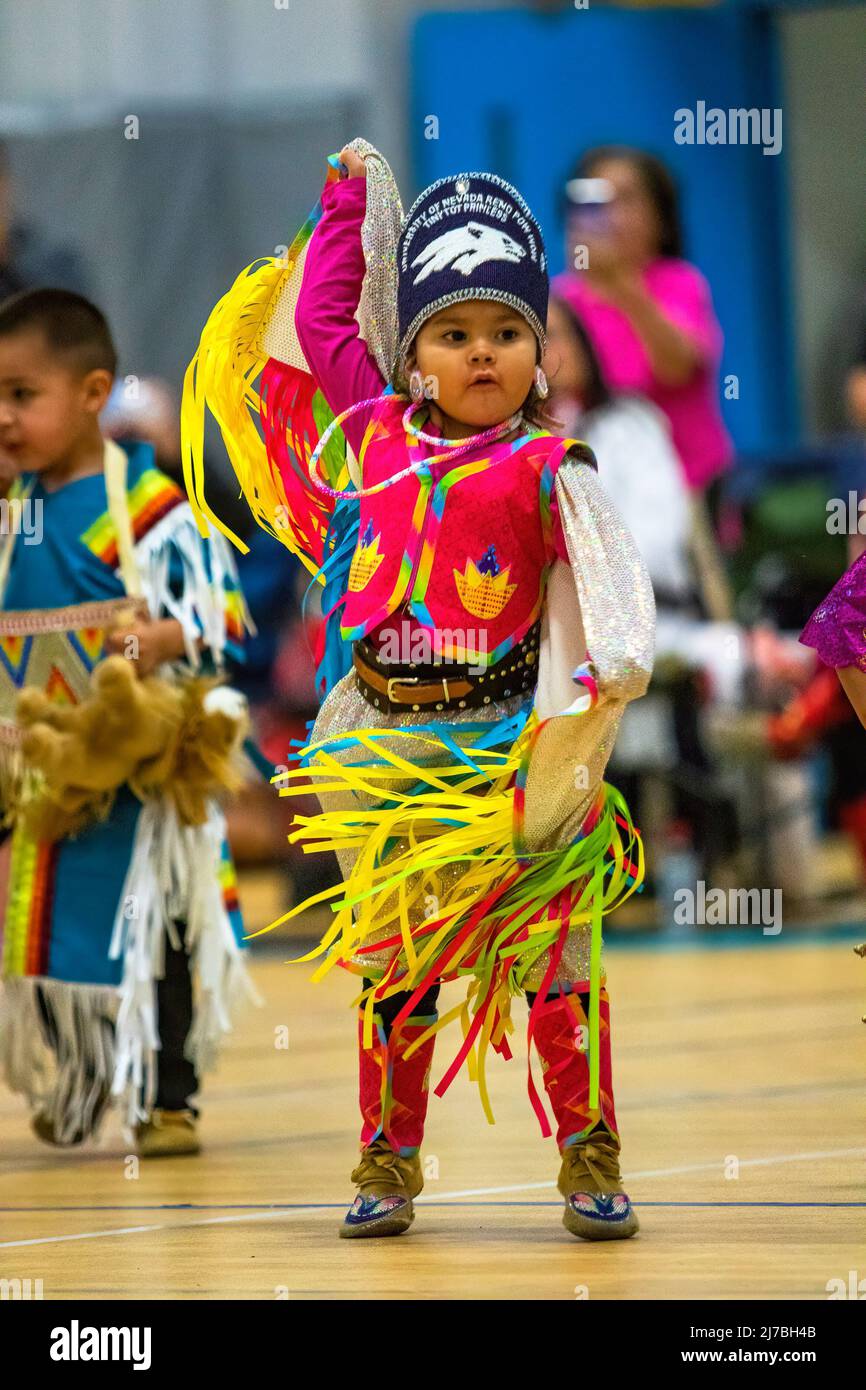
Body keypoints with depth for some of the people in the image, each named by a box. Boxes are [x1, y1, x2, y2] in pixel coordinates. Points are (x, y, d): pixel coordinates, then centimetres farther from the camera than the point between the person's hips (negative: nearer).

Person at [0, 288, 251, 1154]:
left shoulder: (152, 507, -13)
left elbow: (221, 613, -14)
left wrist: (162, 639, -29)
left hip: (140, 770, -6)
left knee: (154, 932, 1)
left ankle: (168, 1098, 11)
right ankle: (71, 1086, 31)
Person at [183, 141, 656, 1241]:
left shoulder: (546, 471, -6)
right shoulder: (373, 431, 6)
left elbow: (604, 576, -15)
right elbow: (318, 323, 19)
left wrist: (603, 672, -31)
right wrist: (347, 203, 25)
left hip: (507, 739, -4)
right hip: (382, 734, 4)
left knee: (551, 947, -3)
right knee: (390, 956, 10)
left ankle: (590, 1161, 4)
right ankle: (386, 1167, 19)